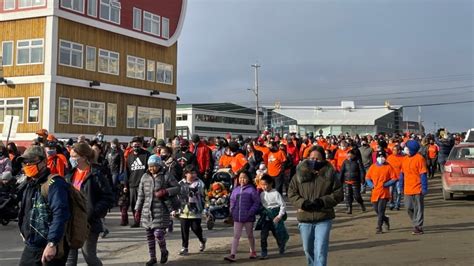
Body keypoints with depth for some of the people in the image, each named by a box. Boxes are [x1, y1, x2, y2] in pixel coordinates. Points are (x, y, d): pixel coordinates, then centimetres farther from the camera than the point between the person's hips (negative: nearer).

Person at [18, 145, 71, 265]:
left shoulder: (55, 184, -17)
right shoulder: (30, 184, 14)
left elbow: (60, 214, -28)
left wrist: (52, 243, -33)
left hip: (49, 248, -9)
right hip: (30, 247, 9)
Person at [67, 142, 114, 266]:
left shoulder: (96, 175, -11)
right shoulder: (71, 174, 9)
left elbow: (108, 199, -13)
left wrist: (92, 213, -19)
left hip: (89, 223, -6)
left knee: (89, 255, 4)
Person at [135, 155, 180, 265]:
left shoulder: (166, 176, -2)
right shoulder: (145, 177, 9)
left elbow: (177, 188, 1)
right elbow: (141, 194, 14)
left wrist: (165, 191, -14)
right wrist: (137, 209, 12)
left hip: (161, 211, -4)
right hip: (147, 210, 4)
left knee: (158, 234, -9)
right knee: (149, 235, 9)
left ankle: (164, 252, 20)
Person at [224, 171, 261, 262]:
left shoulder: (251, 190, -10)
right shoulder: (235, 190, 5)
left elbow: (257, 202, -10)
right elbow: (232, 201, 14)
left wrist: (250, 212, -17)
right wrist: (232, 211, 1)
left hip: (248, 218, -3)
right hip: (237, 218, 3)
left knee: (250, 235, 14)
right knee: (236, 236, 0)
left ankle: (253, 252, 33)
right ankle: (232, 255, -3)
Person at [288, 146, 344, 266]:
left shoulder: (330, 173, -3)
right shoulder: (300, 173, -1)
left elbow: (339, 194, -2)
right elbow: (291, 193, 2)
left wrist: (322, 202, -15)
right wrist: (303, 203, -15)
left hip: (324, 219, -2)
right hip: (304, 218, 3)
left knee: (321, 250, -9)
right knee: (308, 249, 18)